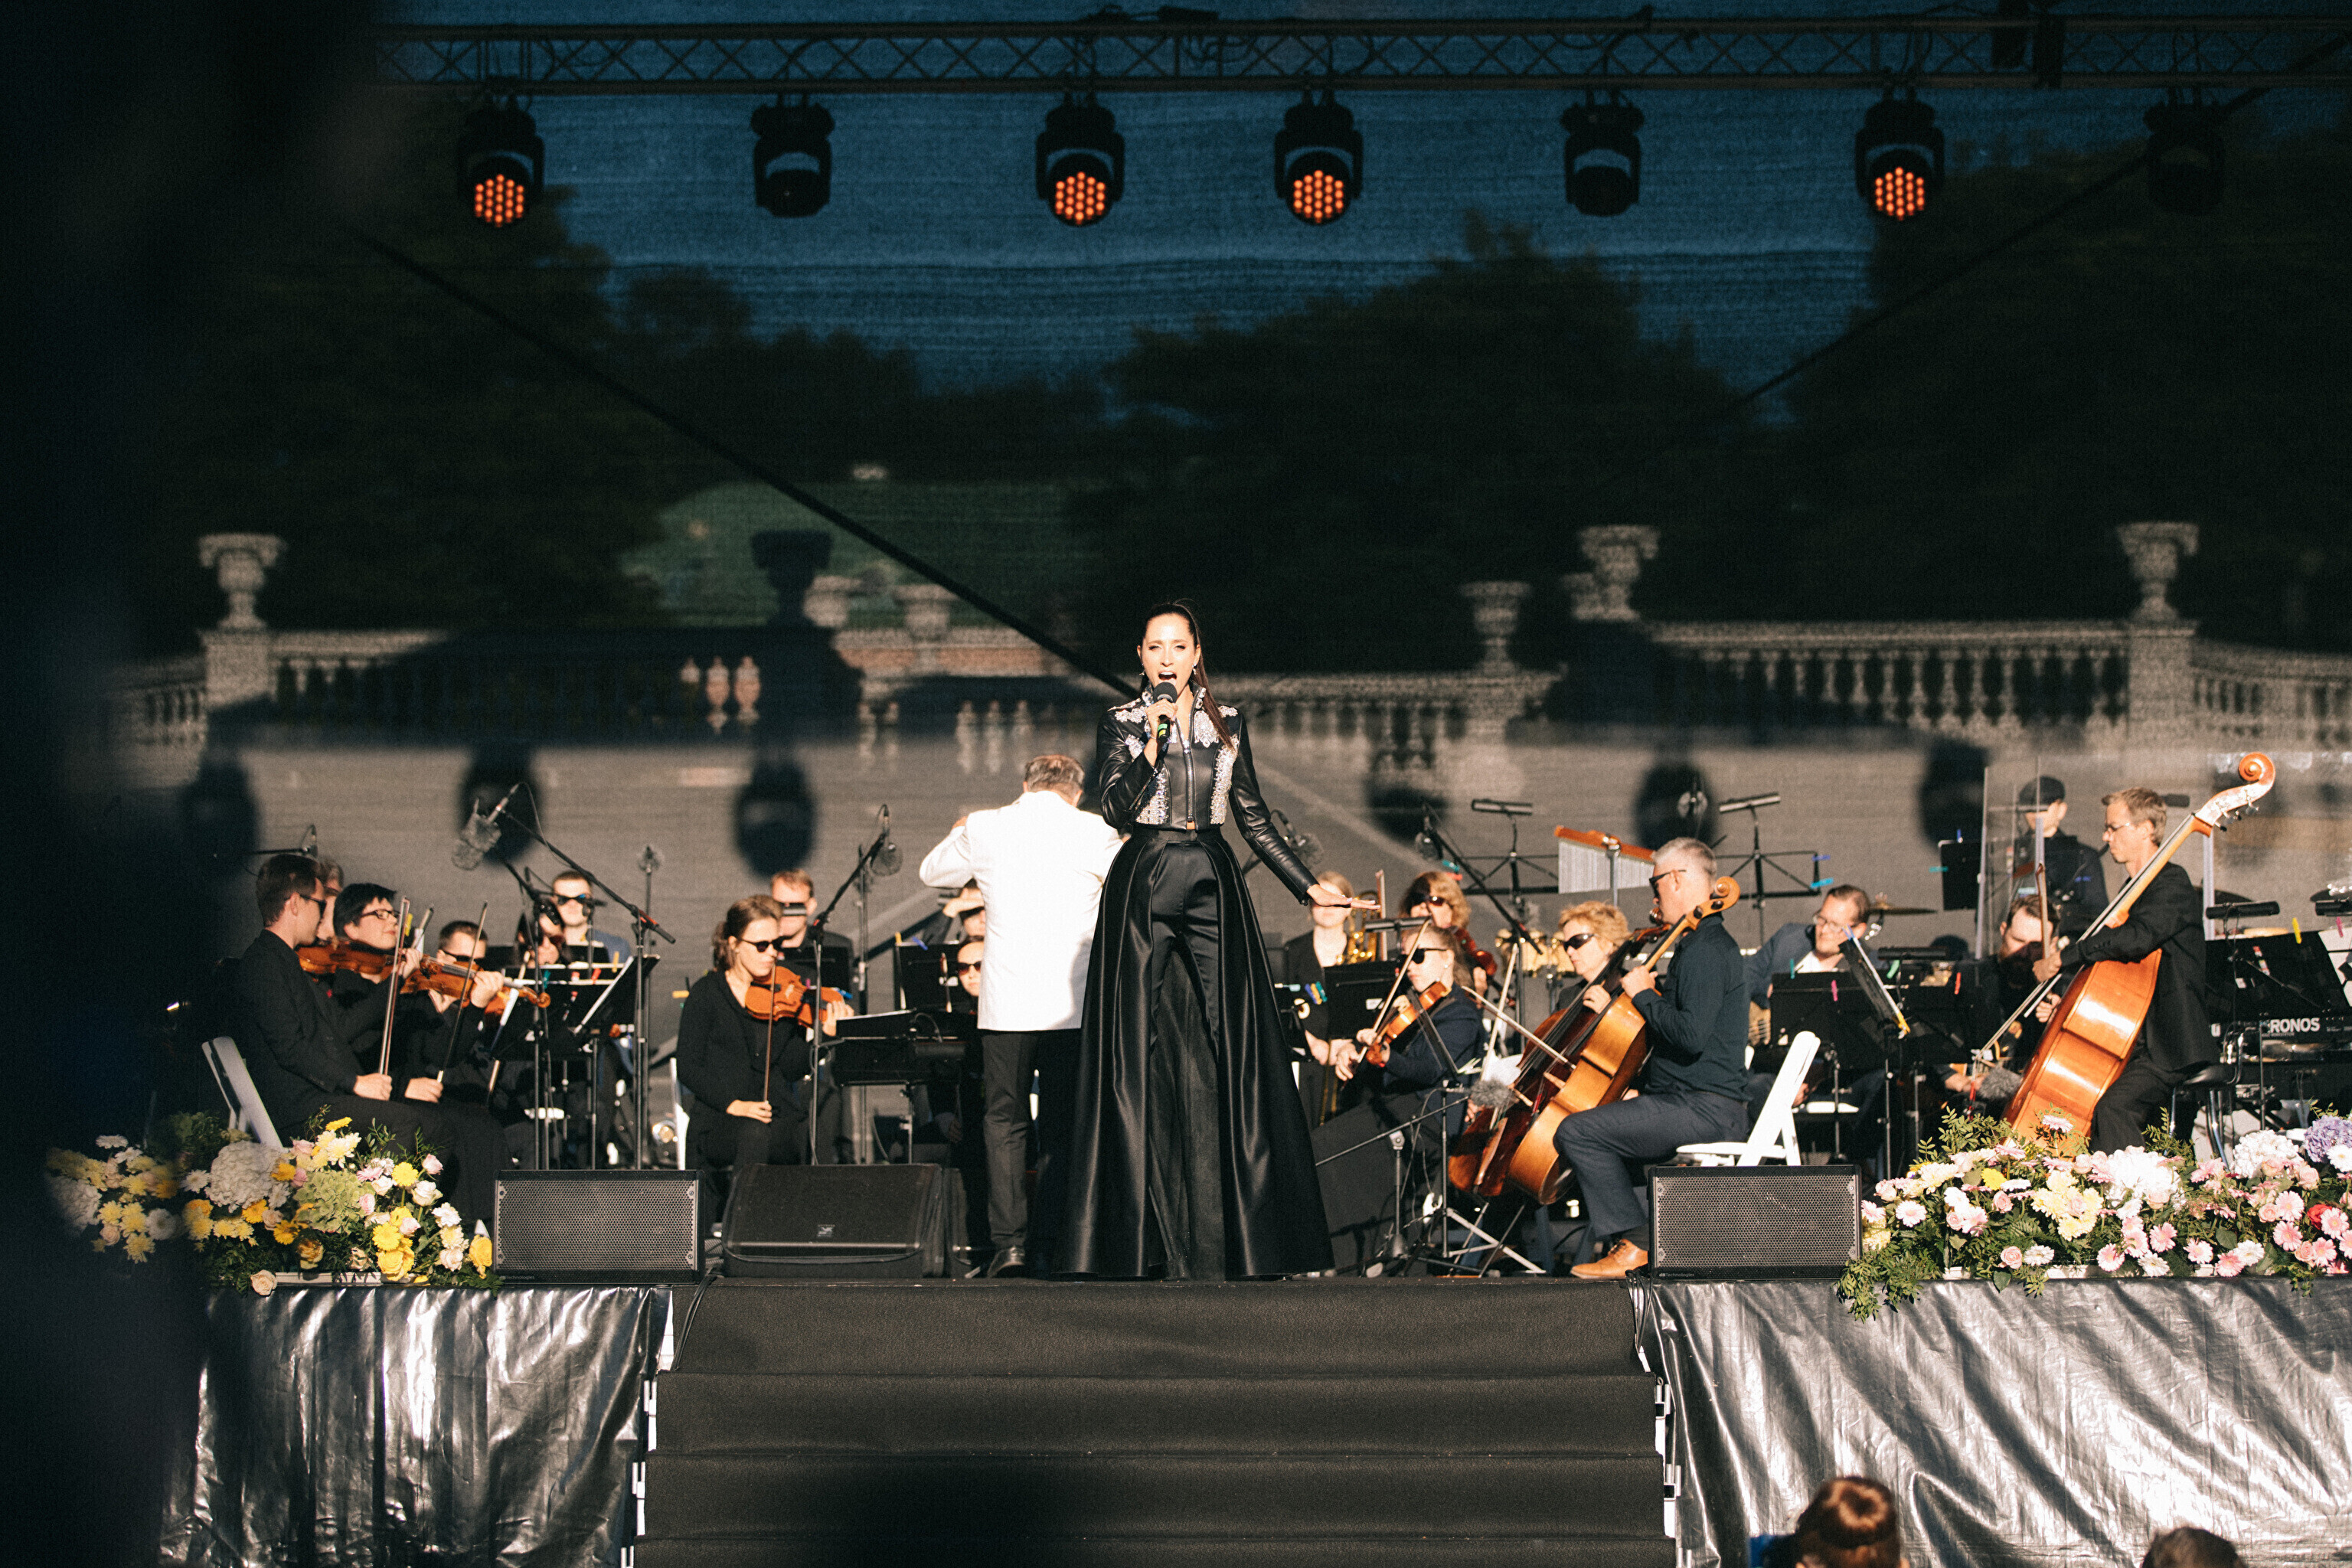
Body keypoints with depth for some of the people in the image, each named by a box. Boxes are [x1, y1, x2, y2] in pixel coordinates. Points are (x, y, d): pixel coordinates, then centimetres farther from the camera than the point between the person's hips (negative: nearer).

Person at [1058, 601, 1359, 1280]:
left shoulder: (1227, 722, 11)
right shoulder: (1122, 724, 4)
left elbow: (1253, 817, 15)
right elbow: (1117, 809, -10)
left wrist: (1306, 885, 12)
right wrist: (1153, 743, -20)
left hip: (1213, 885, 2)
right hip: (1144, 886, -2)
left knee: (1229, 1044, -4)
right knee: (1141, 1048, -5)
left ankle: (1224, 1234, -3)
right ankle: (1140, 1231, -2)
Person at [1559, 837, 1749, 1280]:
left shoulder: (1706, 951, -16)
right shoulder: (1702, 944, 19)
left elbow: (1690, 1035, -28)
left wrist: (1645, 995, -14)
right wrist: (1612, 1005, 14)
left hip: (1705, 1110, -11)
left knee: (1576, 1132, -17)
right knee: (1598, 1122, 26)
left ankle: (1634, 1243, -12)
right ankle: (1616, 1236, 17)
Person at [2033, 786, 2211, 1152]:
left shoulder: (2173, 885, -12)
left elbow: (2137, 938, -31)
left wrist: (2065, 957, -24)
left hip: (2170, 1049, -10)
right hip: (2135, 1039, 10)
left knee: (2113, 1105, -31)